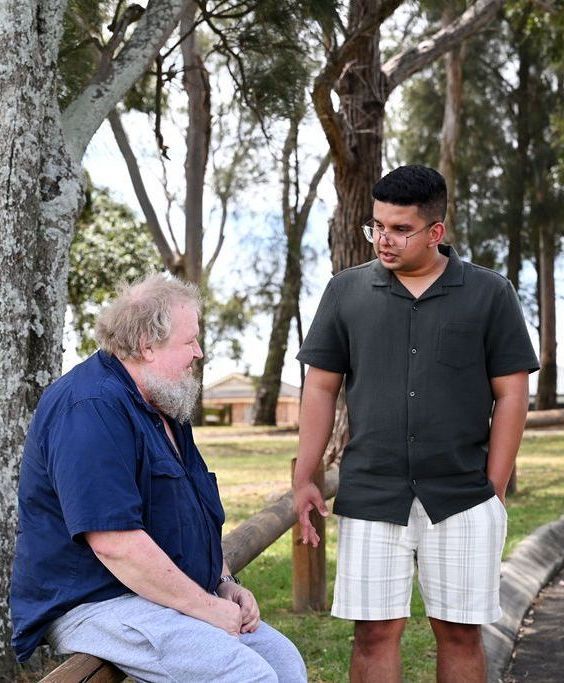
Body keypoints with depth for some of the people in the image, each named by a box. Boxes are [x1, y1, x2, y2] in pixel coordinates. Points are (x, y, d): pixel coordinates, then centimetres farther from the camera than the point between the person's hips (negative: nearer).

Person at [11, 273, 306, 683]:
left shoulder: (160, 408, 16)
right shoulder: (92, 409, -19)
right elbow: (114, 541, -27)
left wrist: (225, 583, 9)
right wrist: (208, 607, -19)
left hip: (172, 597, 10)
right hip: (96, 603, -10)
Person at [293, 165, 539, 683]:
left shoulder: (490, 293, 1)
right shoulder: (346, 291, 5)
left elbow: (511, 395, 2)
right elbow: (321, 388, 7)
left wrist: (495, 488, -3)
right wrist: (303, 479, 1)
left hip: (463, 499, -1)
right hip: (370, 498, 1)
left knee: (460, 632, 8)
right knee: (375, 633, 4)